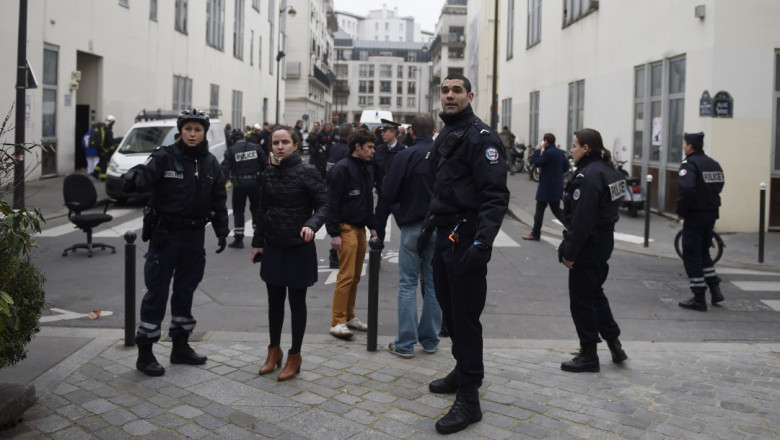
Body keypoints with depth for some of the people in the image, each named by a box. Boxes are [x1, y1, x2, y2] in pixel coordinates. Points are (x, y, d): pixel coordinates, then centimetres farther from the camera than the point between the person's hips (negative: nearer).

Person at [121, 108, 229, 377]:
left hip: (195, 235, 5)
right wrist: (133, 178, -47)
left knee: (186, 290, 14)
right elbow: (146, 177, -25)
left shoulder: (210, 163, 6)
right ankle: (144, 353, 9)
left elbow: (219, 199, 10)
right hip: (165, 234, -5)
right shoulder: (164, 157, -9)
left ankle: (181, 347, 28)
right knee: (157, 292, -1)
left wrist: (222, 231, 6)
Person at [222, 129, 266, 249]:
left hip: (239, 183, -3)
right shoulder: (255, 147, 4)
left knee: (238, 211, 6)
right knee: (256, 208, 16)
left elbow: (225, 168, -10)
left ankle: (238, 239, 6)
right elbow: (265, 163, 1)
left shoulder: (231, 150, -3)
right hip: (255, 181, 3)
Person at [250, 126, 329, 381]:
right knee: (274, 300, 13)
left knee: (297, 301, 6)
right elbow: (264, 210, 13)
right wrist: (258, 242, 13)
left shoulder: (307, 172, -10)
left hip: (299, 247, -4)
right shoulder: (269, 174, 6)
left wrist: (311, 225, -31)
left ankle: (294, 356, 20)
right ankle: (274, 351, 29)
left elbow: (323, 204, -12)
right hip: (273, 246, 5)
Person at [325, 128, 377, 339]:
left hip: (360, 228, 8)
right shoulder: (342, 169, -13)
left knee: (356, 276, 12)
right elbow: (332, 202, -15)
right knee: (346, 275, -9)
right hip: (346, 228, -8)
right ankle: (337, 322, -3)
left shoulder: (368, 169, 13)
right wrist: (334, 233, -17)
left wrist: (372, 226, 17)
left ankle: (349, 316, 22)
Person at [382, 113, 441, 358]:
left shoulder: (406, 156, -12)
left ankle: (405, 344, 5)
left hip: (413, 226, -3)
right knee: (433, 284, 12)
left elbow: (388, 195, -9)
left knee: (408, 284, 4)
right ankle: (430, 340, 19)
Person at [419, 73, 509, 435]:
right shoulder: (445, 136, 17)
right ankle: (463, 370, 36)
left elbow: (496, 196, -21)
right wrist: (428, 229, 23)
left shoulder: (481, 137, -12)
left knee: (465, 316, -5)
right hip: (445, 237, 9)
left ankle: (469, 399, 3)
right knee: (449, 307, 18)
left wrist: (482, 242, -30)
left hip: (466, 240, -9)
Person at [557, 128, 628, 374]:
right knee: (595, 293, 22)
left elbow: (581, 219, -24)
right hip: (605, 240, 10)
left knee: (581, 300, 2)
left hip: (589, 244, -10)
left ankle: (588, 355, 12)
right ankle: (614, 343, 27)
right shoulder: (608, 171, 10)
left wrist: (569, 252, -19)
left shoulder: (588, 175, -21)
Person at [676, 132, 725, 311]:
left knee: (691, 256, 1)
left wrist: (681, 211, -16)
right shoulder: (714, 164, 10)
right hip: (711, 213, 8)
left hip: (695, 215, -8)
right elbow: (719, 186, 12)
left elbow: (686, 189, -28)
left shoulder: (689, 164, -15)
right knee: (703, 251, 22)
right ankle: (715, 288, 18)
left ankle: (699, 299, 3)